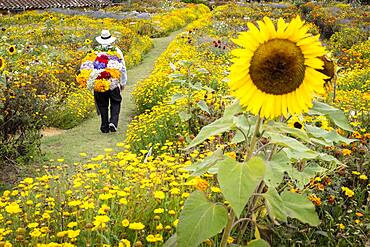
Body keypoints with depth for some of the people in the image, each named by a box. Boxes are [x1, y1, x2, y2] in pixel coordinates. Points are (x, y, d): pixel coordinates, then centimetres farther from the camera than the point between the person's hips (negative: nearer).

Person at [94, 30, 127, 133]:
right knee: (115, 102, 16)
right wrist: (123, 83, 14)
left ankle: (105, 126, 15)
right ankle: (113, 122, -2)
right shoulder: (117, 51, -1)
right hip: (114, 83, -1)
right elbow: (122, 69, 3)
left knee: (102, 105, 12)